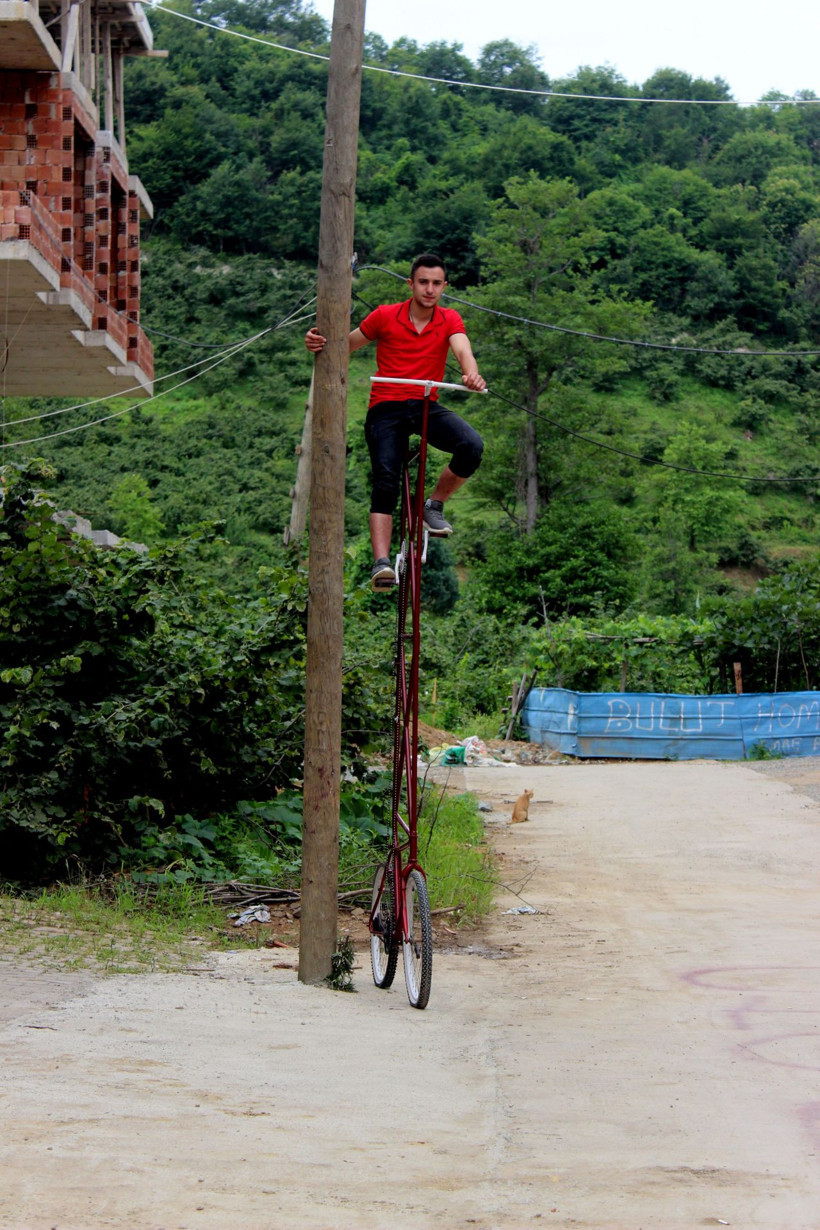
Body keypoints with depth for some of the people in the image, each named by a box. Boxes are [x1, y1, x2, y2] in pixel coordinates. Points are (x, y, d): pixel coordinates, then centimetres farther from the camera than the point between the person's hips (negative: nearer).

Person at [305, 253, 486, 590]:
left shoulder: (449, 320, 5)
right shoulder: (385, 316, 1)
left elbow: (462, 349, -14)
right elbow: (346, 345, 8)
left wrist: (472, 374, -38)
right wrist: (319, 344, -16)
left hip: (427, 408, 2)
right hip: (386, 409, -2)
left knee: (472, 446, -26)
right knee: (385, 483, -21)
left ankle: (434, 505, -2)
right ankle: (381, 562, -27)